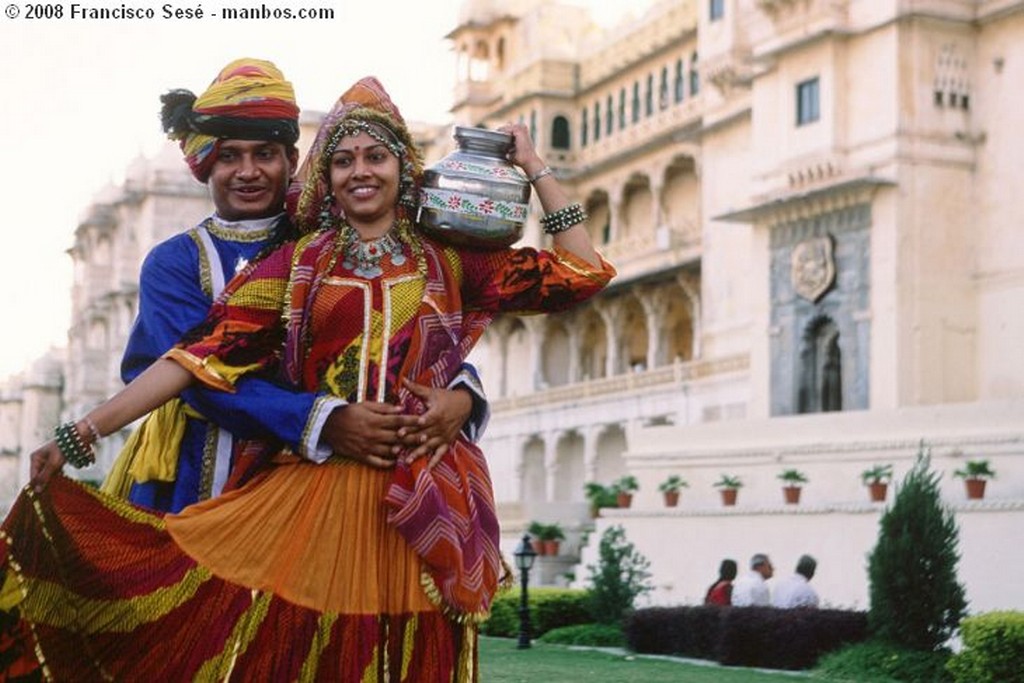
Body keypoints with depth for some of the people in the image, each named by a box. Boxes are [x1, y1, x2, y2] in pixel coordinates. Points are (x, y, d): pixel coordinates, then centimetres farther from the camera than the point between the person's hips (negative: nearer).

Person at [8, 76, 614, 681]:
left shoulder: (449, 262, 11)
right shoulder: (297, 263, 9)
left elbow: (582, 274, 9)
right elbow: (205, 354, 0)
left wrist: (534, 167, 10)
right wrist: (83, 435, -8)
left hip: (424, 510, 1)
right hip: (312, 499, 0)